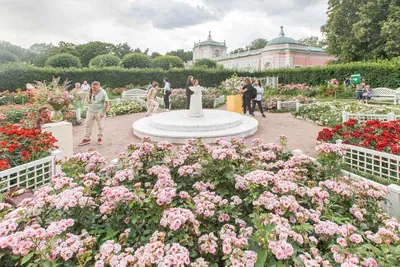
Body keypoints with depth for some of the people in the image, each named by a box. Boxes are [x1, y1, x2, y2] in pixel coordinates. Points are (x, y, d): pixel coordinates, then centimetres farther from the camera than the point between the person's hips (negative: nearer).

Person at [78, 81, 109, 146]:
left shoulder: (103, 93, -17)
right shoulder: (91, 91, -2)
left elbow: (107, 103, -14)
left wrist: (104, 112, -15)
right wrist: (89, 101, -6)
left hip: (99, 112, -5)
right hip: (90, 111, 5)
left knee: (100, 126, 6)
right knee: (88, 124, 7)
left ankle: (100, 138, 24)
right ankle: (87, 139, 17)